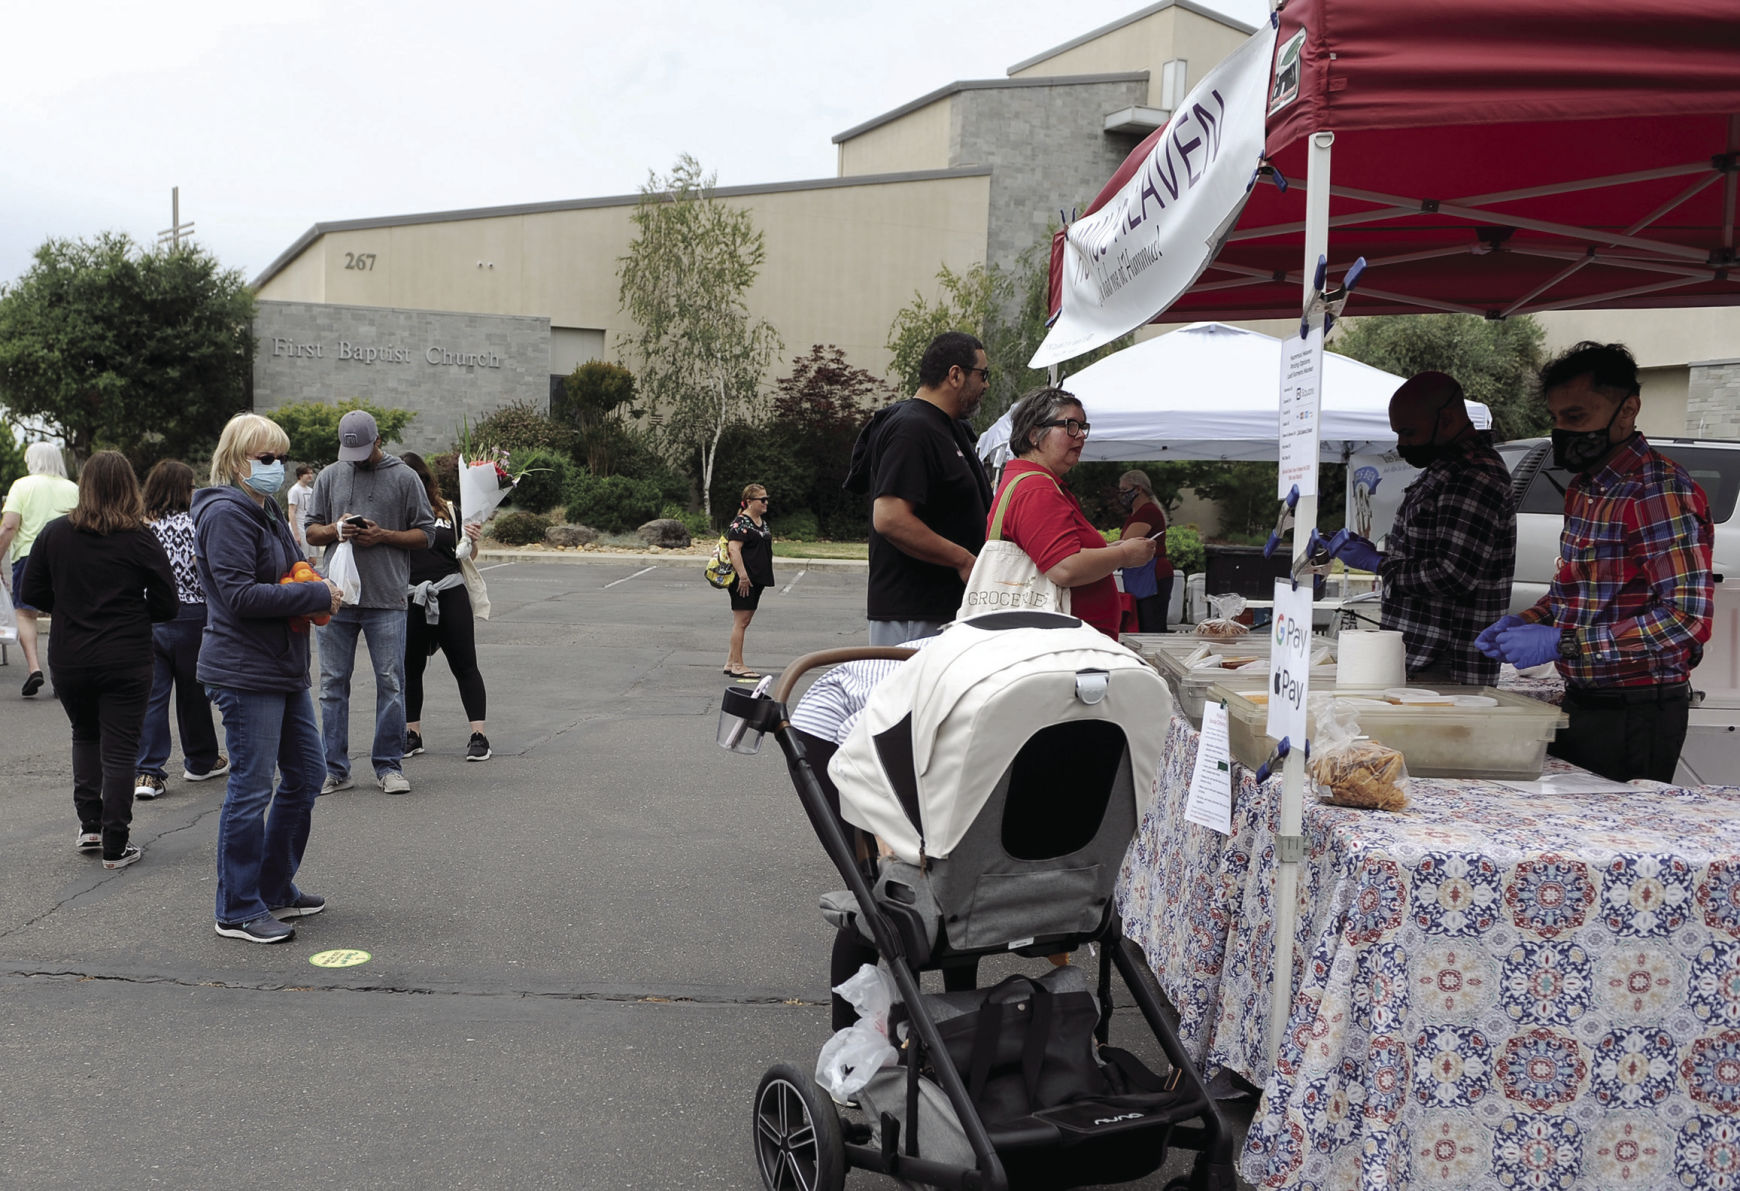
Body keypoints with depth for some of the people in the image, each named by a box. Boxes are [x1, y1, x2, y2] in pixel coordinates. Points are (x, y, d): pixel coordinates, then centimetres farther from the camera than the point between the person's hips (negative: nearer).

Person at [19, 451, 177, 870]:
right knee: (119, 749, 4)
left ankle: (89, 824, 22)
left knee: (85, 735, 24)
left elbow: (31, 592, 3)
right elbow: (166, 604, -8)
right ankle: (115, 846, 6)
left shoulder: (54, 533, -3)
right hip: (126, 660, -3)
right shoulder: (139, 539, -11)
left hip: (68, 659, 3)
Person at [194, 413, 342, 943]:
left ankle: (276, 888, 28)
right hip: (245, 674, -10)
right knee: (251, 789, -4)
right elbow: (240, 594, -22)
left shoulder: (266, 510, 17)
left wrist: (316, 592, 3)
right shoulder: (226, 514, -14)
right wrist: (316, 595, -16)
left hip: (285, 669, 10)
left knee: (305, 774, 15)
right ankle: (237, 910, 8)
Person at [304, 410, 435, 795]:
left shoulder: (404, 478, 4)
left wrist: (383, 536, -11)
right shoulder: (329, 477, 12)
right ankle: (334, 769, 13)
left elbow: (426, 535, 3)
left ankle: (389, 766, 10)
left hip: (386, 599, -2)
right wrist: (335, 529, -6)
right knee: (333, 684, 5)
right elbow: (311, 531, 15)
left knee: (390, 684, 0)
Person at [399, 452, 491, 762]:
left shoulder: (448, 511, 8)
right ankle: (412, 734, 25)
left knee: (464, 665, 0)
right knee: (410, 667, 11)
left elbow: (465, 555, 15)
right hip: (409, 599, 0)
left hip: (450, 594, 0)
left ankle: (479, 735, 4)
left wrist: (472, 541, -5)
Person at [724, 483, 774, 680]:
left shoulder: (763, 523, 17)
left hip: (757, 579, 10)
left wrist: (765, 578, 22)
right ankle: (737, 665, -4)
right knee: (741, 621, -7)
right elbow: (734, 549, -20)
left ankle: (730, 663, 18)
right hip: (744, 580, -10)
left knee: (744, 622, 12)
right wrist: (743, 576, -25)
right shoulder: (740, 523, -12)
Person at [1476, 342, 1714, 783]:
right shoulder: (1582, 488, 12)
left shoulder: (1662, 491, -17)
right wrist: (1528, 621, 4)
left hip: (1635, 715, -8)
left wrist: (1562, 643, -25)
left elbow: (1688, 618, -24)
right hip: (1582, 703, 8)